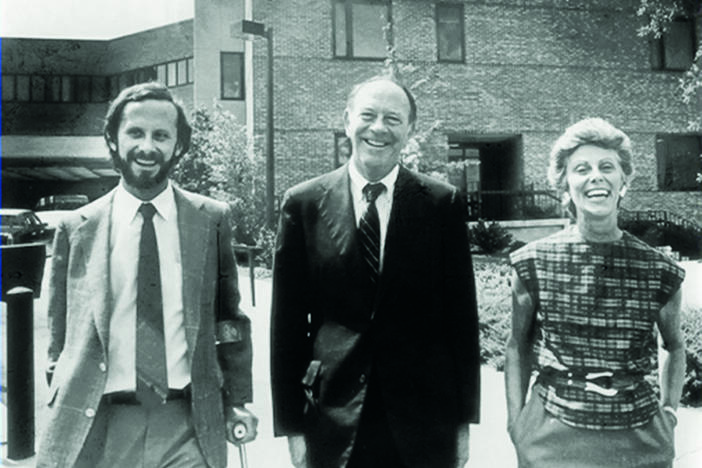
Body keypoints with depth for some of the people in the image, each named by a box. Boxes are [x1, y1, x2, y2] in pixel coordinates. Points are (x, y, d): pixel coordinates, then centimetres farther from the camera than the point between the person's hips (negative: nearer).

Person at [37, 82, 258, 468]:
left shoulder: (211, 219, 2)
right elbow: (60, 337, 9)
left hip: (188, 425, 0)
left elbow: (229, 317, 7)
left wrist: (237, 400, 4)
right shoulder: (77, 229, 3)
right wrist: (63, 415, 5)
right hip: (96, 426, 0)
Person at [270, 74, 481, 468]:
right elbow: (288, 322, 0)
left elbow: (461, 314, 1)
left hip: (424, 424, 0)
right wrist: (291, 423, -1)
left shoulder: (443, 203, -1)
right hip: (334, 424, 0)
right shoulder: (304, 203, -1)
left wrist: (464, 418, 1)